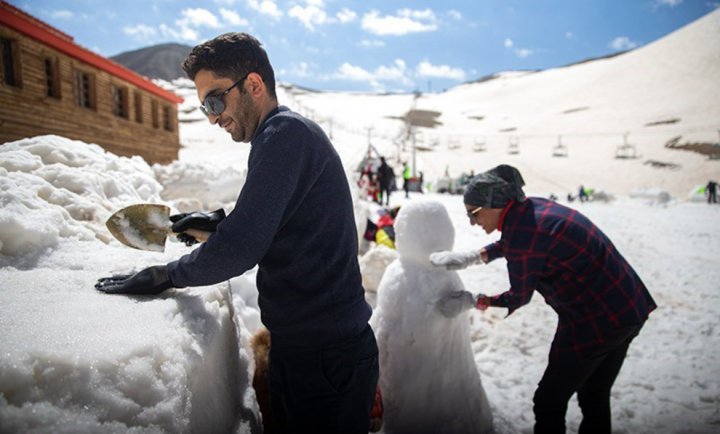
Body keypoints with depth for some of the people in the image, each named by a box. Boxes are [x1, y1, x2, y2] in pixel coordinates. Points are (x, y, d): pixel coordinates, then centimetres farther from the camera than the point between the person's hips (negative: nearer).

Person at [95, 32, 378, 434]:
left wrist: (167, 275, -8)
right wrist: (215, 225, 12)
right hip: (303, 342, 10)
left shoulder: (286, 133, -18)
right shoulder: (287, 134, 14)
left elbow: (241, 248, -24)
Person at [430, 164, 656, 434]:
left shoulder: (522, 232, -25)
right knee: (595, 397, 24)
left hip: (595, 320, -9)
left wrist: (471, 301, 0)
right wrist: (471, 257, 8)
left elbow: (519, 297, -12)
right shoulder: (530, 207, 0)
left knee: (549, 401, 7)